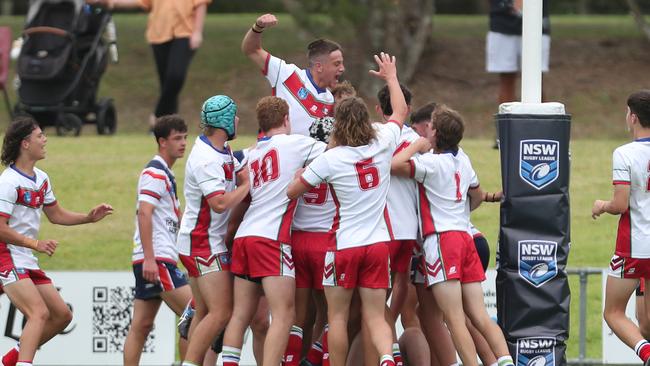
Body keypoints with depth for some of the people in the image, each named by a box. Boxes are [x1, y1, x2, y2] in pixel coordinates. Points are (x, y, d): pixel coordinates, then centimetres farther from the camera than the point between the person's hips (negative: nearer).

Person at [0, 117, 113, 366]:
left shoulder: (41, 179, 13)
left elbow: (55, 215, 25)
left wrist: (89, 217, 12)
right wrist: (35, 244, -23)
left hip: (27, 262, 9)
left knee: (62, 315, 9)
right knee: (39, 313, -25)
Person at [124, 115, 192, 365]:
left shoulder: (166, 174, 22)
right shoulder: (154, 173, -9)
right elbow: (144, 214, -19)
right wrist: (149, 258, -25)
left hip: (153, 260, 10)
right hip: (157, 260, -10)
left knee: (141, 326, 5)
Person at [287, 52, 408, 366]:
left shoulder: (330, 159, -12)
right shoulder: (383, 145, -3)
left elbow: (291, 191, -3)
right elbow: (400, 112, 18)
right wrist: (391, 78, 33)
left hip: (344, 245, -3)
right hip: (378, 243, 3)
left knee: (337, 316, 10)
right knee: (376, 317, 2)